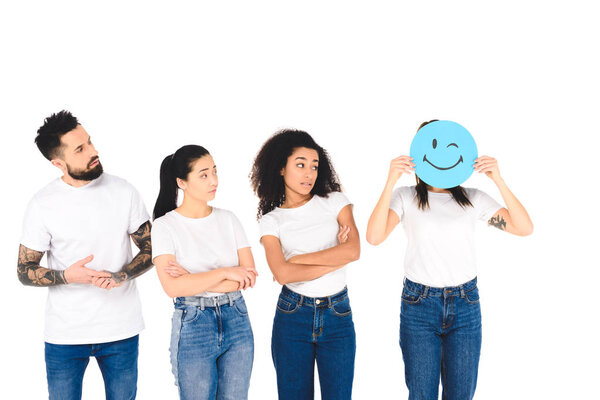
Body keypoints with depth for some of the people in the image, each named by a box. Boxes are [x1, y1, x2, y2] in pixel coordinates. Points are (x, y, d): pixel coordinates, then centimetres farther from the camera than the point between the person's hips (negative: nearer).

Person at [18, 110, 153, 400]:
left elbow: (150, 249, 3)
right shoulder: (42, 205, -7)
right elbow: (24, 271, -2)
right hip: (65, 334, -1)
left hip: (121, 331, 1)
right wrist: (67, 276, -20)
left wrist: (121, 275, -16)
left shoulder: (123, 192, -3)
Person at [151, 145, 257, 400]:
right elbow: (172, 287, -18)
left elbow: (250, 276, -4)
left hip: (237, 321, 3)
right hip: (193, 325, -3)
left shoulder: (228, 219, 4)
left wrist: (193, 280, -12)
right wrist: (226, 273, -16)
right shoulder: (165, 226, -7)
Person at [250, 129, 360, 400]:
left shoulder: (335, 202, 3)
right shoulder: (271, 220, 2)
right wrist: (336, 259, -12)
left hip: (337, 316, 0)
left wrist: (297, 259, -9)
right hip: (292, 316, 0)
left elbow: (354, 250, -13)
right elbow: (282, 273, -14)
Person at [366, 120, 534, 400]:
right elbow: (374, 237, -18)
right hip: (419, 303, -2)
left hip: (465, 305, 2)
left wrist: (498, 181, -16)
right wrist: (390, 183, -24)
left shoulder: (473, 199, 5)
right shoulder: (406, 197, -1)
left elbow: (524, 228, -6)